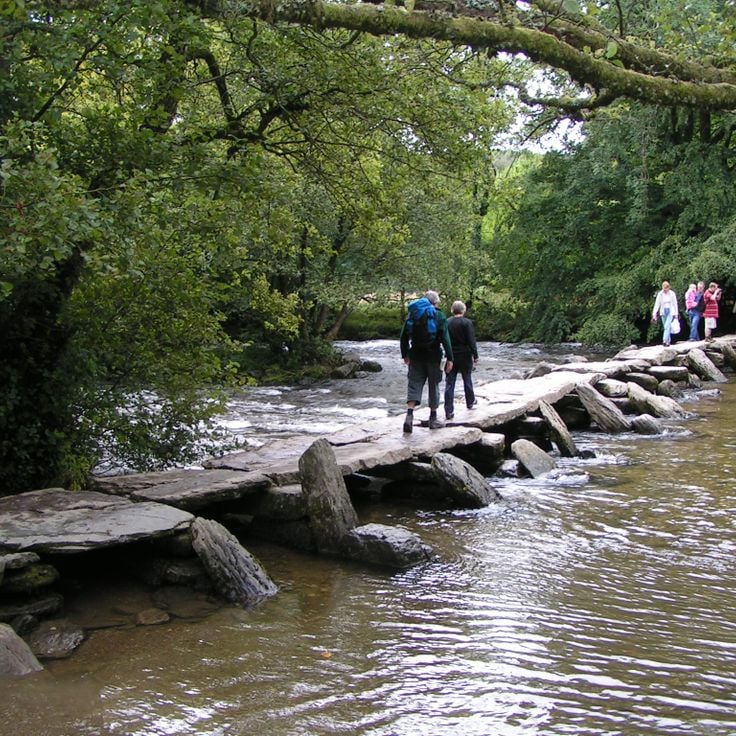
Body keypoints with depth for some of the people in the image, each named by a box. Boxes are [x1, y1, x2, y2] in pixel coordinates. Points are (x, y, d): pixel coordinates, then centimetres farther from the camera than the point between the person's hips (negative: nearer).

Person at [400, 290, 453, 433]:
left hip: (416, 356, 3)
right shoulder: (439, 316, -4)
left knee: (414, 385, 2)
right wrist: (449, 358, -8)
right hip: (433, 356, -2)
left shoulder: (412, 314, 7)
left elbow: (403, 337, 8)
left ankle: (409, 416, -16)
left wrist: (405, 355, 17)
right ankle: (433, 419, 17)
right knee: (434, 386, 9)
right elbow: (445, 339, -11)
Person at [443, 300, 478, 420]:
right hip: (465, 356, -2)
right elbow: (472, 341, -13)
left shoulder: (446, 323, 1)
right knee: (467, 380, 18)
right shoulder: (467, 323, -10)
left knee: (449, 384, 1)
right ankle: (470, 402, 37)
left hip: (451, 357, 2)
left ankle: (449, 411, -6)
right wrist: (475, 355, -5)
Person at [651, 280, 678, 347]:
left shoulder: (672, 294, -6)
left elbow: (675, 304, 2)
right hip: (663, 312, 3)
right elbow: (657, 304, -6)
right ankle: (668, 341, 20)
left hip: (670, 311, -3)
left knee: (667, 326, -17)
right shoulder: (660, 294, -2)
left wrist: (676, 313, 3)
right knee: (666, 327, 10)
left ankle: (665, 341, -24)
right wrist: (654, 314, -15)